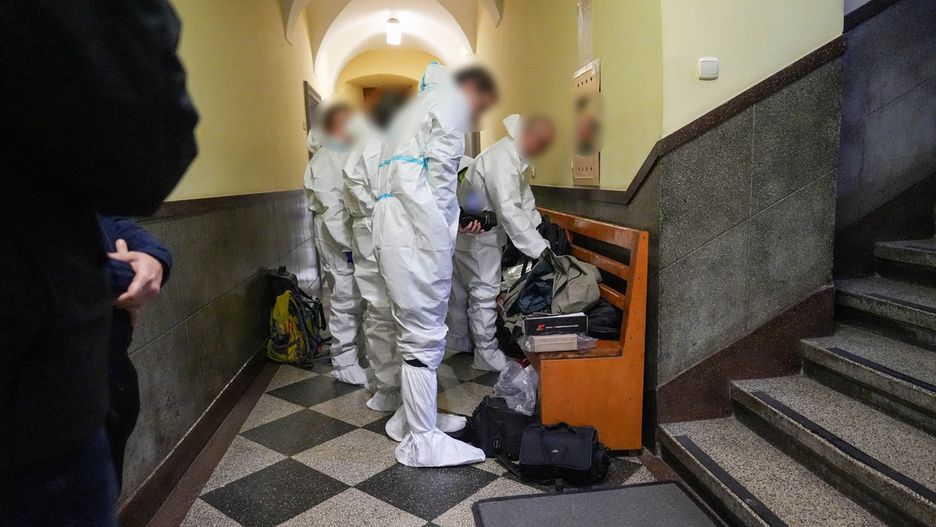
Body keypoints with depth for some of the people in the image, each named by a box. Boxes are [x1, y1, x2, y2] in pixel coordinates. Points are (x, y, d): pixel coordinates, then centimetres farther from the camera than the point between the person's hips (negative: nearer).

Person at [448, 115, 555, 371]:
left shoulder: (515, 156, 7)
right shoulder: (502, 160, -26)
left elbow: (524, 199, 12)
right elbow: (510, 213, -32)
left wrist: (539, 226, -1)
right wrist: (540, 249, -33)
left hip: (474, 233, 10)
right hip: (477, 236, -10)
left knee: (461, 290, 19)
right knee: (484, 292, -2)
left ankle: (458, 340, 34)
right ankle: (487, 355, 9)